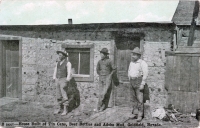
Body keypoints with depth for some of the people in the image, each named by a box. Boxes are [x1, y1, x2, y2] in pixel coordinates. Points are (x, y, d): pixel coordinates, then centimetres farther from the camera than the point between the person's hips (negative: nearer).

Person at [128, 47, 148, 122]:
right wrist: (130, 81, 14)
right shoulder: (131, 62, 11)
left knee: (139, 99, -7)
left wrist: (142, 84, -20)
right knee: (134, 98, 10)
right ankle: (135, 113, 18)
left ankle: (140, 115, -2)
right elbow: (129, 72, 21)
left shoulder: (142, 63, -11)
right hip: (132, 82, 7)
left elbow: (145, 74, -15)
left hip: (139, 81, -7)